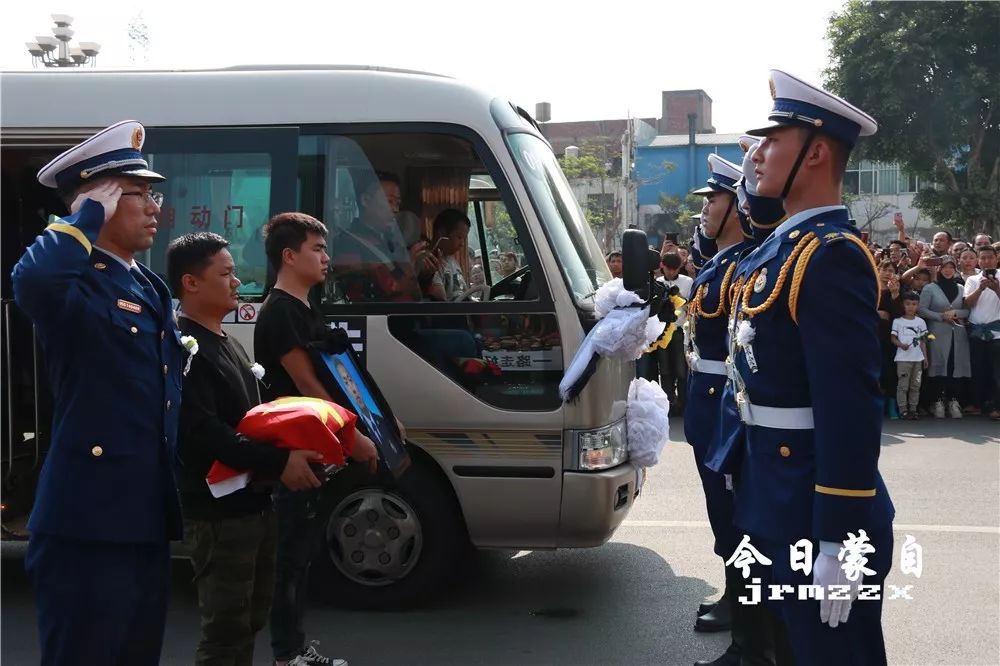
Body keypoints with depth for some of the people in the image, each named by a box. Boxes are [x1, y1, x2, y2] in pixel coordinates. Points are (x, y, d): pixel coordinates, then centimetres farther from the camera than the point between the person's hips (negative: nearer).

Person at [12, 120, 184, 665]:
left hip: (147, 520, 9)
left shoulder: (151, 288, 16)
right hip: (89, 523, -9)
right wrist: (89, 217, -22)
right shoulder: (77, 283, -11)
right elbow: (30, 278, -37)